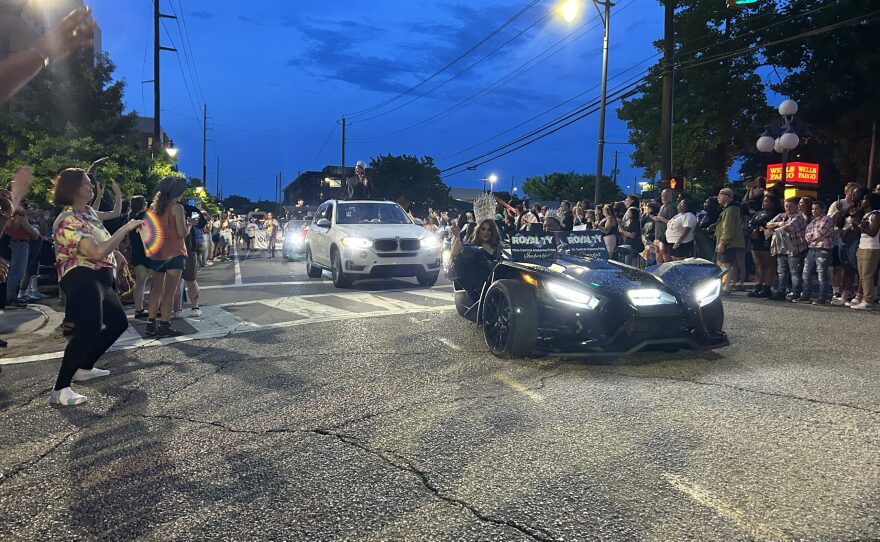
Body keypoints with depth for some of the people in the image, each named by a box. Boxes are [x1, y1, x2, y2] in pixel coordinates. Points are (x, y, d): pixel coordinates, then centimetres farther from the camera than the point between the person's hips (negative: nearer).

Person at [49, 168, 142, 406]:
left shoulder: (89, 212, 12)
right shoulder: (68, 221, -19)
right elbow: (97, 252, -29)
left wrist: (116, 254, 25)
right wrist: (126, 228, -24)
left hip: (100, 278, 10)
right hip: (81, 279, -10)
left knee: (118, 322, 18)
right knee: (89, 329, -25)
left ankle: (84, 368, 27)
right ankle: (60, 389, -22)